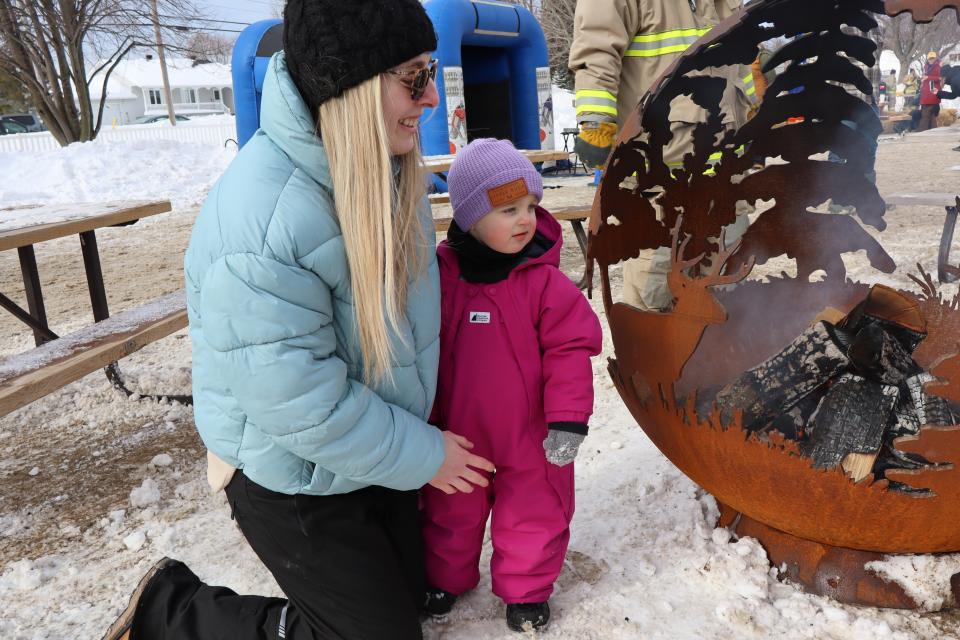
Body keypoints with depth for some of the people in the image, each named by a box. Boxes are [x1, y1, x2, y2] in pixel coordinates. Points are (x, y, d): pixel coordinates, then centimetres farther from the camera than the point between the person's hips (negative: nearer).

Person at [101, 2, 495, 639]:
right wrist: (422, 455, -16)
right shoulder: (259, 225, -34)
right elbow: (301, 406, -30)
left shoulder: (382, 171, -6)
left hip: (375, 446, 8)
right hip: (296, 483, -8)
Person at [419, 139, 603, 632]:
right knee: (450, 512, 22)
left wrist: (568, 419, -17)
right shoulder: (439, 274, -11)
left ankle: (526, 589, 41)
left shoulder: (544, 279, -15)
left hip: (530, 436, -1)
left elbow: (570, 349, -13)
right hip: (457, 434, 2)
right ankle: (445, 578, 47)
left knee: (535, 516, 15)